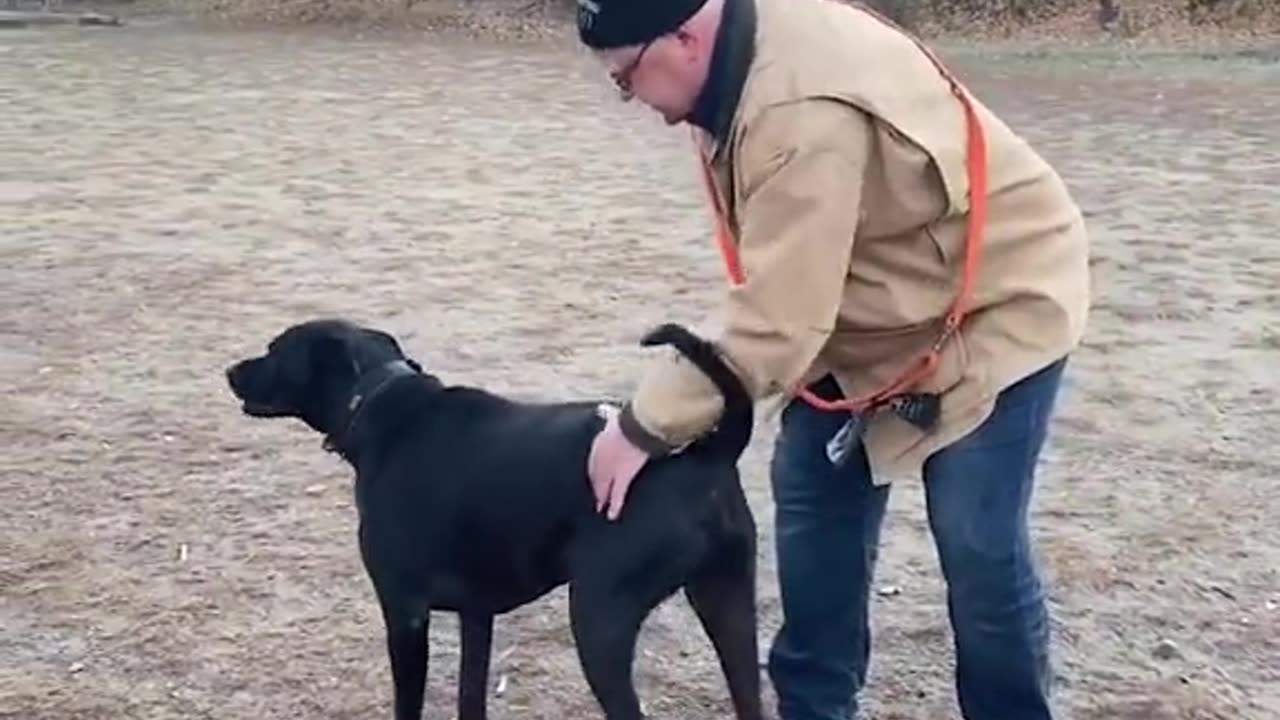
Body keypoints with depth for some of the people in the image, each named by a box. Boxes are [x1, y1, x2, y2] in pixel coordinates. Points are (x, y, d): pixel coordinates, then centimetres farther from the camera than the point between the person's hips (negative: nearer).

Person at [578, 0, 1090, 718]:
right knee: (814, 504, 9)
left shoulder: (805, 110, -37)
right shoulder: (740, 61, -6)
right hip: (868, 313, 9)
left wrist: (644, 427, -28)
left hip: (996, 306, -9)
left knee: (977, 545, -8)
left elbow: (775, 324, -36)